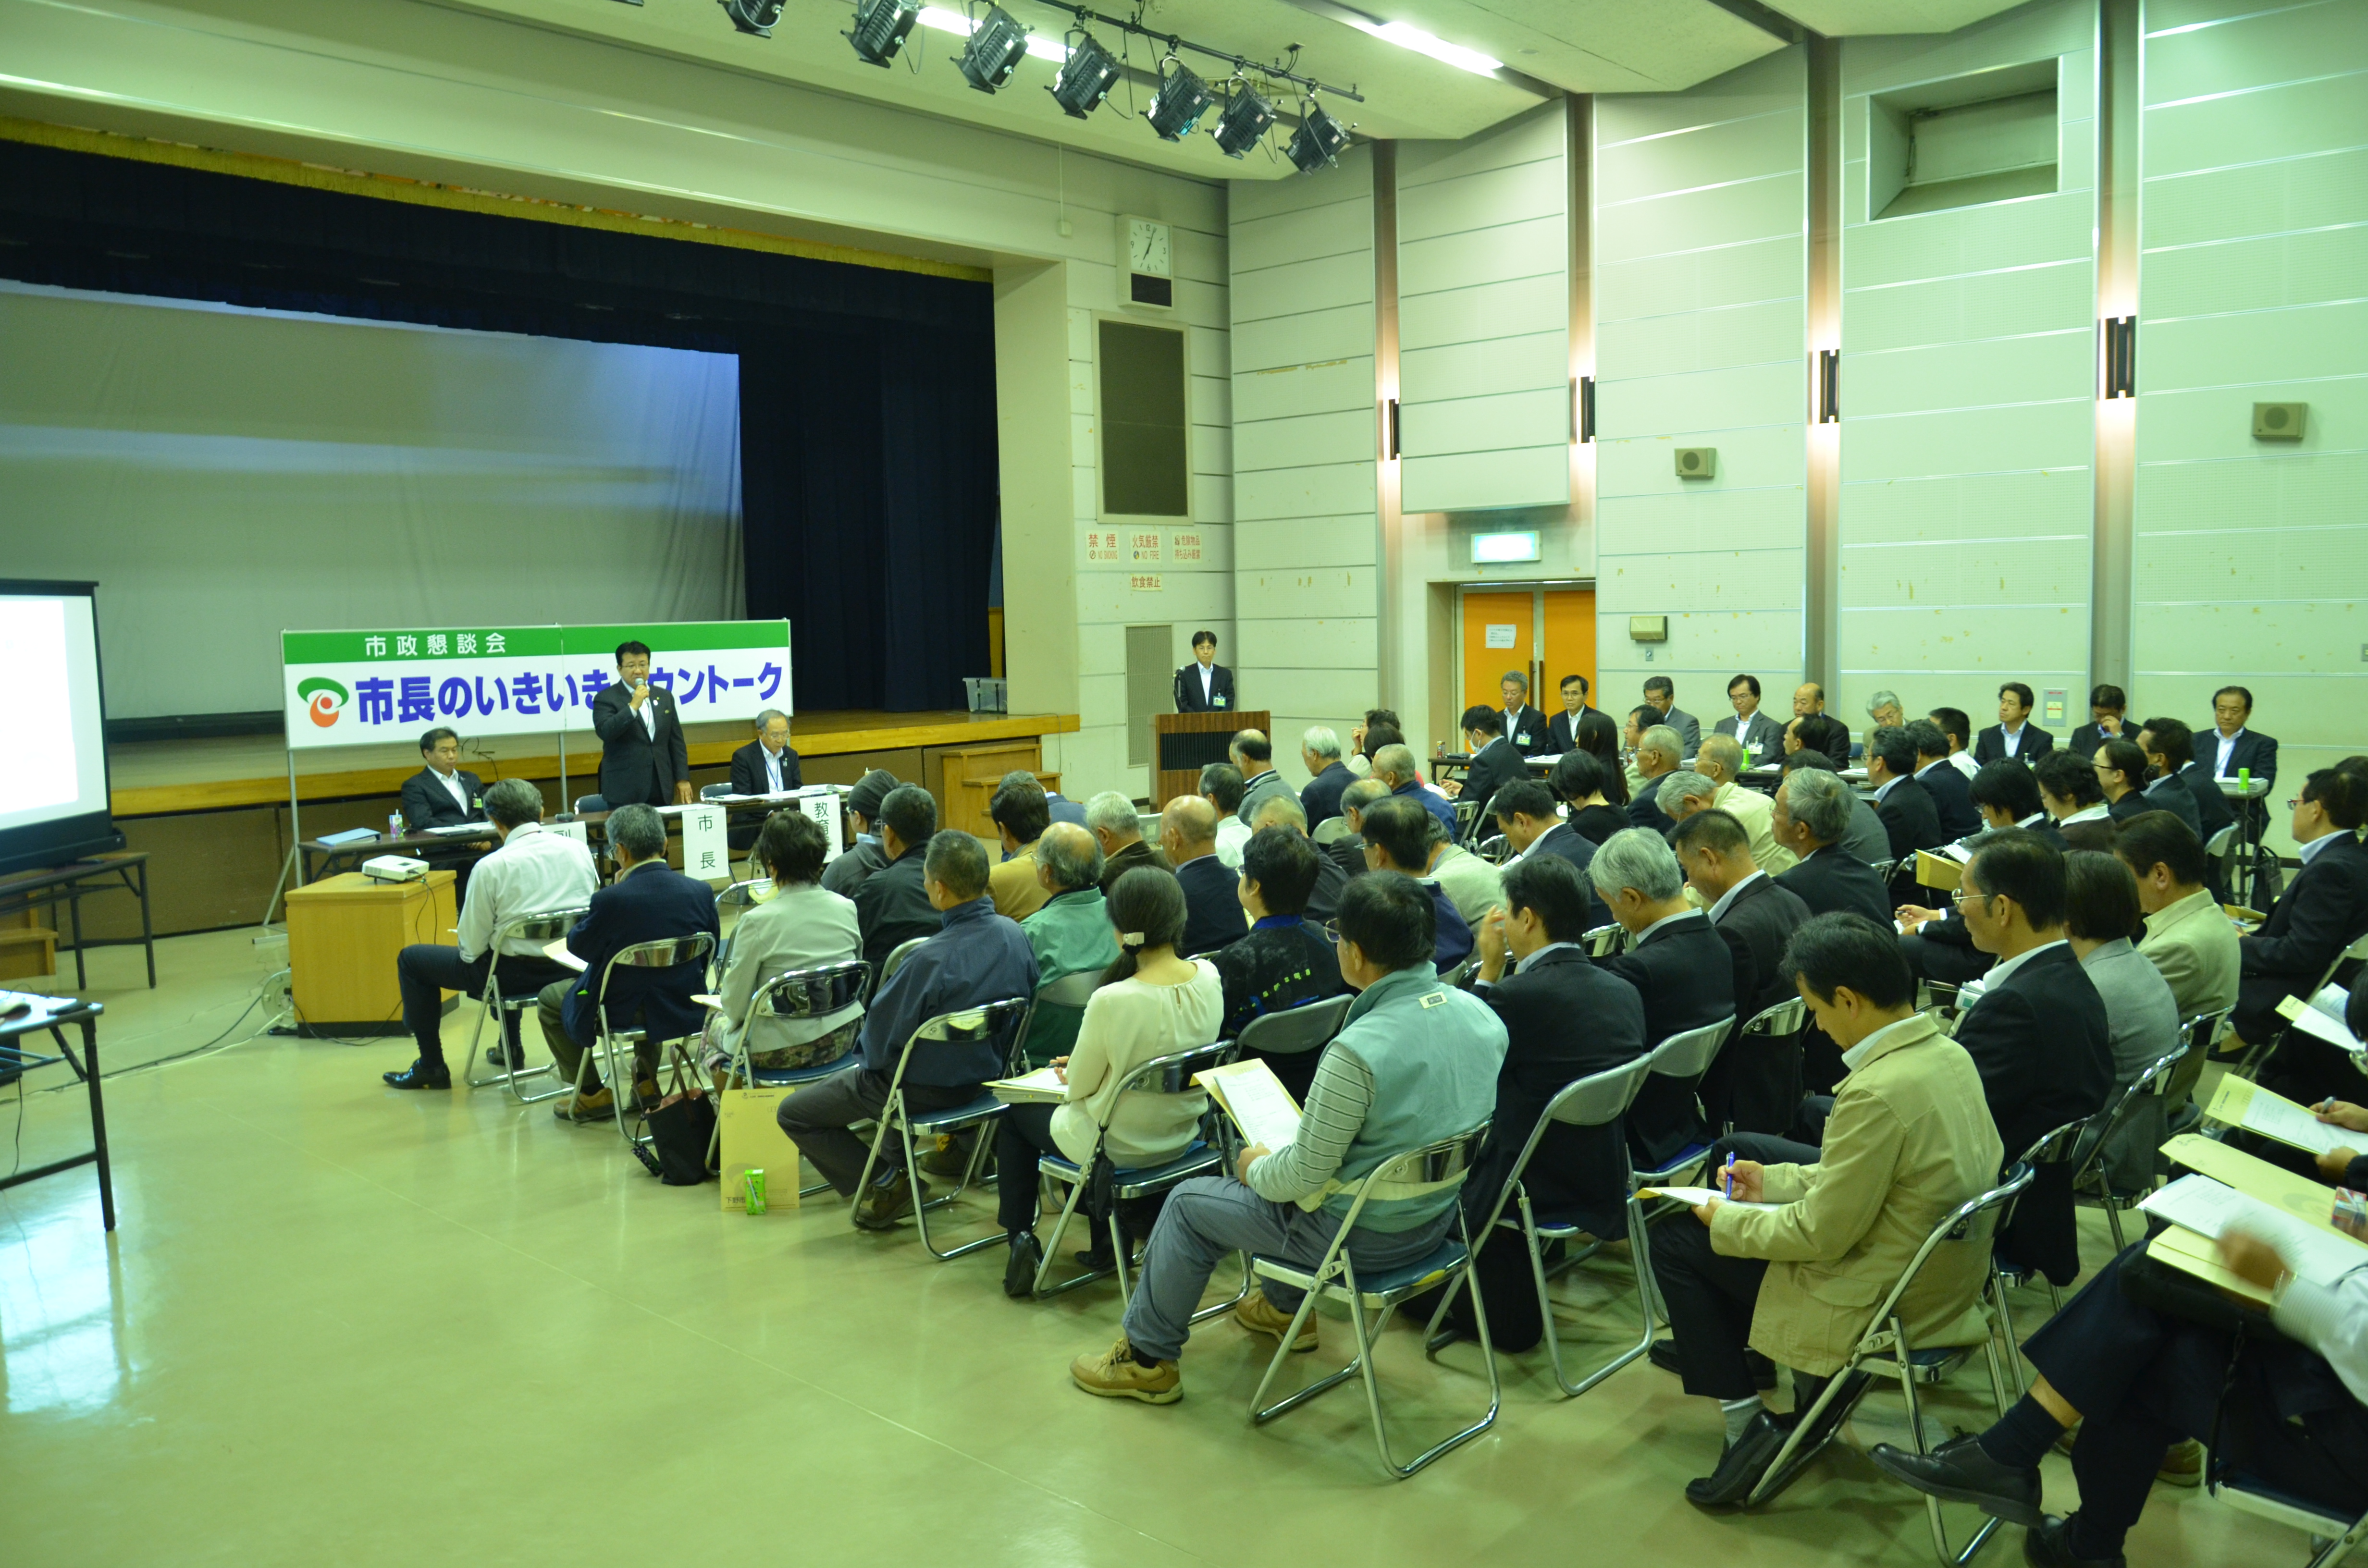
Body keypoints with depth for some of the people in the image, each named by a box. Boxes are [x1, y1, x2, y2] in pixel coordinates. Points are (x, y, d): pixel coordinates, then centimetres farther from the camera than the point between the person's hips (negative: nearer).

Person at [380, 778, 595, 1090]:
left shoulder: (491, 867, -17)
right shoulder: (579, 850, -6)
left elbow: (472, 947, -11)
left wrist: (470, 950, 12)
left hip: (517, 972, -5)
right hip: (570, 968, 5)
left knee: (411, 959, 16)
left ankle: (431, 1066, 21)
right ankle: (510, 1047, 45)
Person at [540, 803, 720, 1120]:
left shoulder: (611, 900, -26)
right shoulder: (701, 892, -13)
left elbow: (578, 947, -7)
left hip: (624, 1015, -5)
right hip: (686, 1011, 5)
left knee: (549, 999, 23)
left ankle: (593, 1094, 23)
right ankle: (647, 1081, 38)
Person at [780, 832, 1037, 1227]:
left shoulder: (931, 959, -34)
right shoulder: (1015, 936, -13)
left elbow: (881, 1036, -21)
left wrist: (866, 1053, 2)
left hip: (924, 1089, -8)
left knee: (793, 1114, 10)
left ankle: (888, 1182, 7)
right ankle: (897, 1164, 34)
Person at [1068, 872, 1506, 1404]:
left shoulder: (1358, 1051, -32)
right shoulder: (1482, 1016, -8)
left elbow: (1303, 1177, -22)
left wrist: (1254, 1167, 0)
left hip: (1364, 1236, -7)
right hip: (1438, 1217, 8)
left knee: (1189, 1201, 13)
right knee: (1280, 1164, 32)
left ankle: (1147, 1359, 28)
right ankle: (1285, 1309, 46)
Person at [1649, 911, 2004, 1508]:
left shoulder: (1876, 1092, -30)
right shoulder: (1947, 1053, -3)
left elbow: (1821, 1236, -22)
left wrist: (1726, 1222, -6)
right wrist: (1773, 1180, 13)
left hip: (1884, 1299, -9)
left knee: (1674, 1241, 2)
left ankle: (1749, 1425, 4)